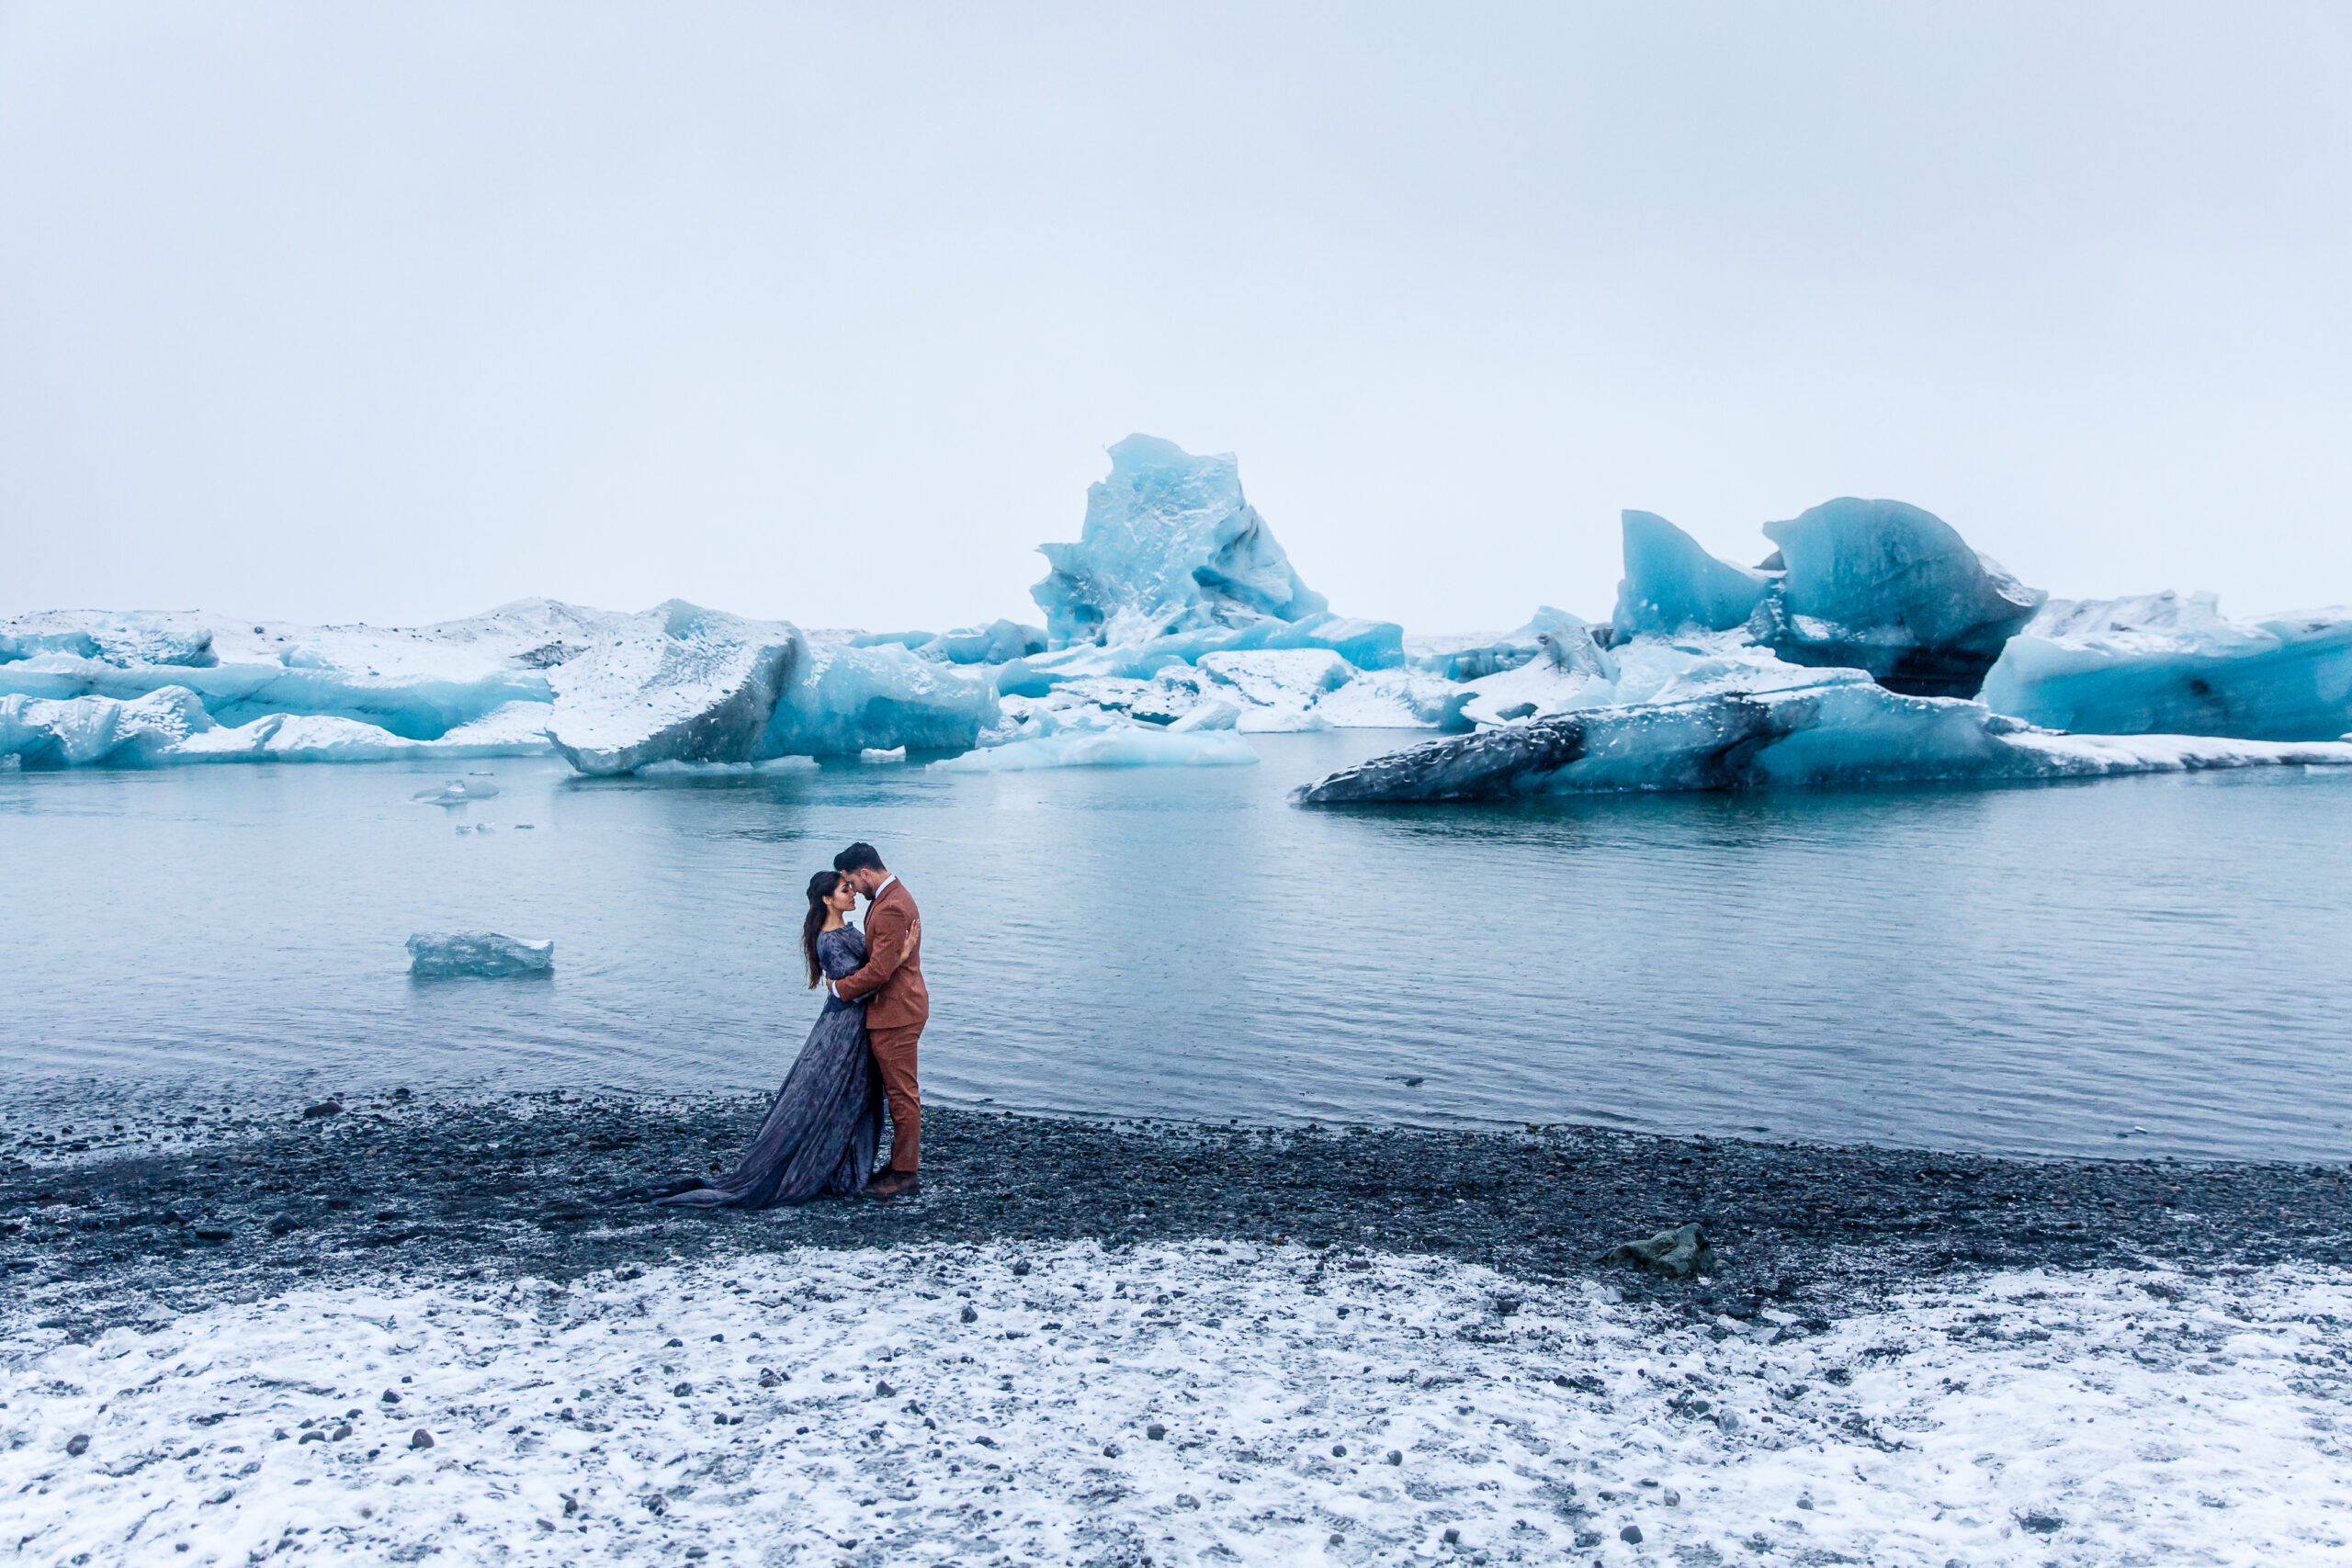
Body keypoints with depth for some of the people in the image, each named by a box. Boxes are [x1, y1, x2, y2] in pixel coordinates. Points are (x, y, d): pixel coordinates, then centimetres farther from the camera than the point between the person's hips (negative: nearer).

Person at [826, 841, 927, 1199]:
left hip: (895, 1013, -11)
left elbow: (879, 971, -24)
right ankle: (904, 1164, 24)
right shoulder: (893, 896, 12)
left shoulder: (891, 908, -22)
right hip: (892, 1010, 11)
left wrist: (840, 988, -11)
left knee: (902, 1093, -2)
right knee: (900, 1092, 16)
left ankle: (905, 1174, 5)